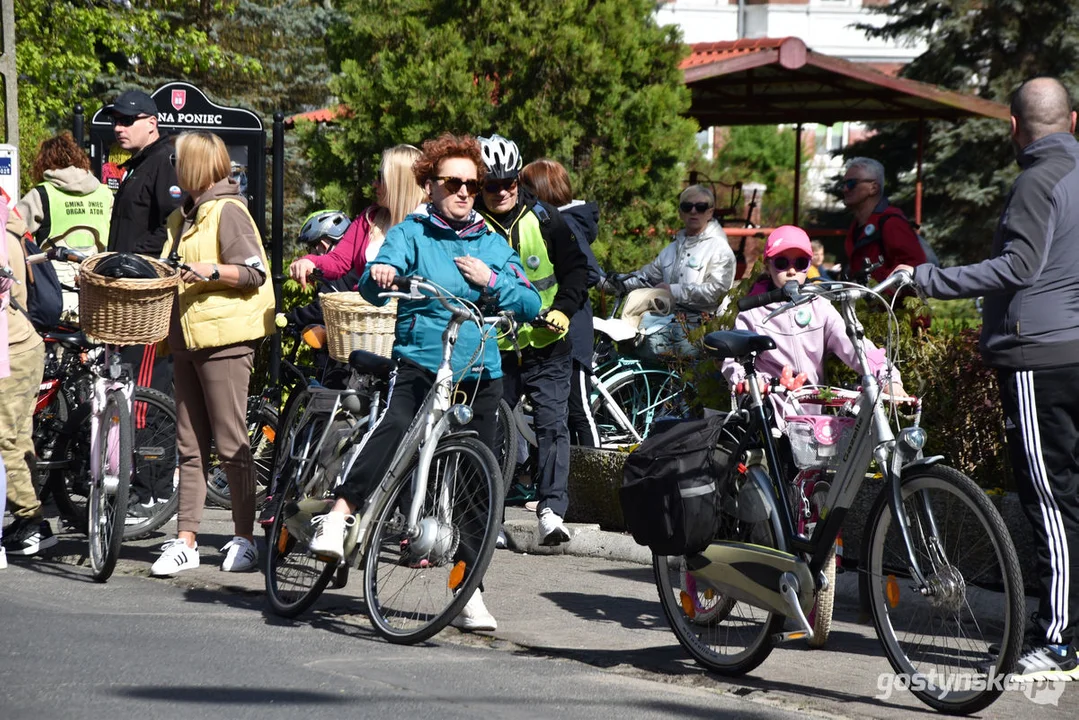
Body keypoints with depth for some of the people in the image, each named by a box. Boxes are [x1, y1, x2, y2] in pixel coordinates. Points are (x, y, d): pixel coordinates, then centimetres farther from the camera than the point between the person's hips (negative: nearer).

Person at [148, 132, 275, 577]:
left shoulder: (228, 211, -7)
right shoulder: (183, 216, 21)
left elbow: (255, 272, -13)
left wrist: (212, 270, -25)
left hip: (225, 337, -9)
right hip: (188, 338, 9)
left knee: (231, 444, -4)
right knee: (190, 447, 6)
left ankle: (243, 540, 4)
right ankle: (185, 541, 7)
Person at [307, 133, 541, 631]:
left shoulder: (491, 244, 16)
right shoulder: (411, 234, 6)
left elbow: (531, 304, 8)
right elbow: (373, 289, -11)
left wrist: (491, 281, -9)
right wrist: (379, 275, -34)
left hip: (479, 371, 4)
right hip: (420, 361, -4)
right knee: (396, 425, -34)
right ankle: (338, 517, -38)